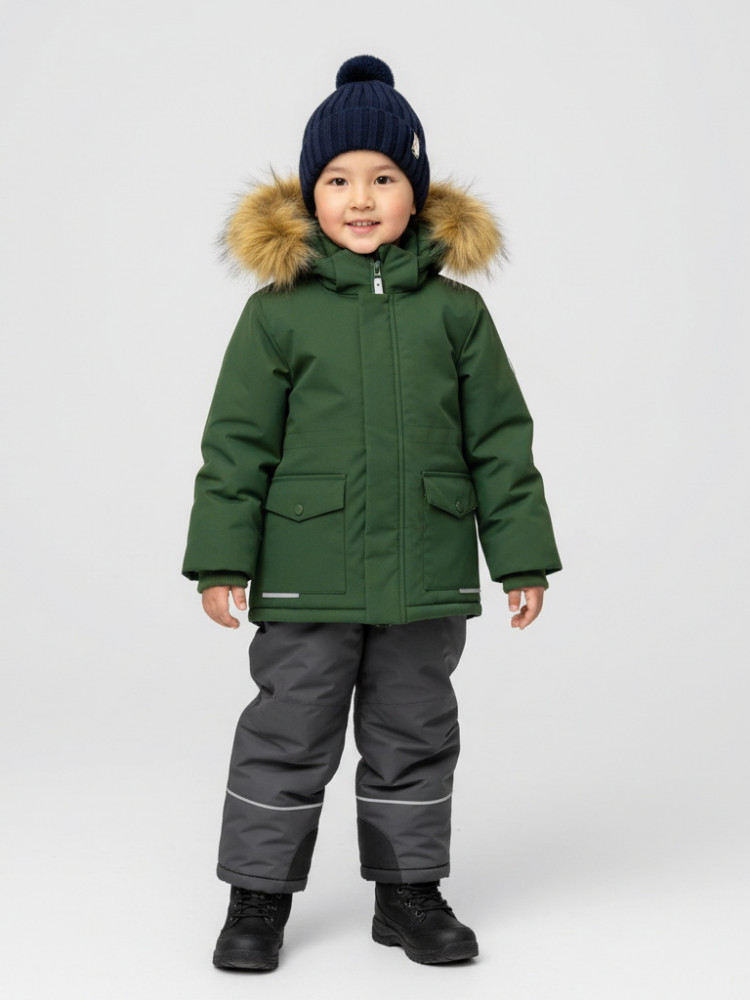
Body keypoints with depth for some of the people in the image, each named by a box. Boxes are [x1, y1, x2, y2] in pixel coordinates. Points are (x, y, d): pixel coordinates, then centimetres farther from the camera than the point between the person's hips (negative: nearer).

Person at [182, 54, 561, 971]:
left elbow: (500, 440, 5)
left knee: (414, 737, 13)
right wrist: (222, 561, -5)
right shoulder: (276, 313, -2)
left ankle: (409, 893, 28)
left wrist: (521, 557, 3)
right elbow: (236, 444, -1)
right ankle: (259, 897, 22)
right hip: (308, 579, -2)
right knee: (288, 736, 7)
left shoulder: (455, 309, 3)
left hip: (427, 580, 2)